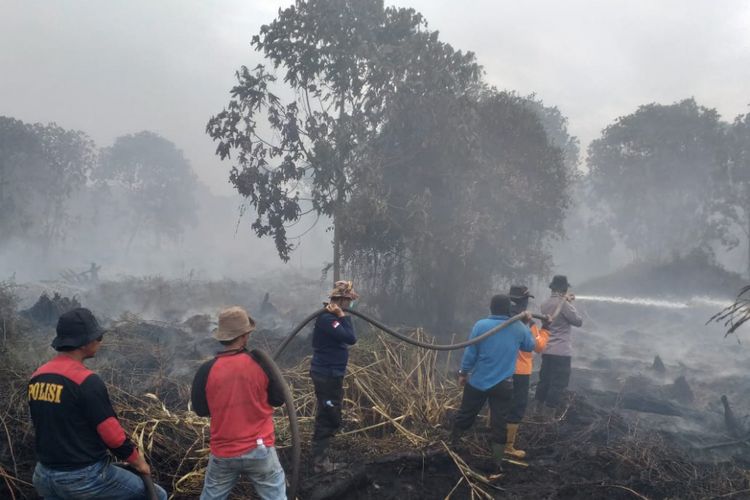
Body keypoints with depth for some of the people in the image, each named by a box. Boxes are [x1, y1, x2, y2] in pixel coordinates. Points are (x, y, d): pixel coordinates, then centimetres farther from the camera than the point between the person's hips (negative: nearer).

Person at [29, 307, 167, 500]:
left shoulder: (37, 378, 4)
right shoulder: (86, 380, -20)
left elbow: (47, 426, 14)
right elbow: (112, 434, -17)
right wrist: (137, 461, -1)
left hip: (44, 475, 8)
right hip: (84, 476, -7)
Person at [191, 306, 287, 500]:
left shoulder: (207, 370, -10)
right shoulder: (260, 363, -12)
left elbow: (200, 409, 3)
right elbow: (278, 399, -1)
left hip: (223, 453, 2)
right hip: (259, 450, -1)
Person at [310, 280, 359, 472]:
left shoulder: (331, 316, 11)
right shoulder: (326, 318, -22)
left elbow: (349, 337, 11)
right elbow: (350, 338, -26)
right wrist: (342, 316, -20)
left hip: (330, 373, 11)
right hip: (327, 375, -11)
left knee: (329, 417, 20)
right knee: (328, 419, -2)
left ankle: (321, 456, 32)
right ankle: (320, 461, 7)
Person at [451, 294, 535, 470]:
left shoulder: (481, 325, -12)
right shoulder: (519, 328, -6)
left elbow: (470, 352, -9)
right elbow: (530, 346, 13)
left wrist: (463, 372, 4)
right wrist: (526, 324, 19)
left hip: (478, 381, 0)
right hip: (504, 384, 1)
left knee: (465, 415, 16)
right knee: (499, 423, 8)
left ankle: (451, 445, 30)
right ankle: (498, 461, 12)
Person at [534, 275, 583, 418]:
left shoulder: (544, 304, 6)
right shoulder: (564, 304, -18)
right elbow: (579, 321, -8)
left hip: (546, 350, 8)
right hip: (561, 351, -8)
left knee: (544, 380, 16)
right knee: (558, 384, 0)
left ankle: (540, 410, 23)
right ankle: (549, 414, 3)